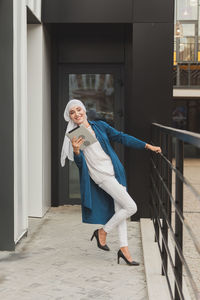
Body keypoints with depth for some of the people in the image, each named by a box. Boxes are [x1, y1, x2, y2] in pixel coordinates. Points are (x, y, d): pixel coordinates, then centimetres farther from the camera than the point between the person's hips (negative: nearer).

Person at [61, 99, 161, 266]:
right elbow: (79, 163, -5)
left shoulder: (100, 126, 8)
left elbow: (121, 137, 11)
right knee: (131, 207, -12)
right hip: (101, 175, -5)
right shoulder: (74, 136, -1)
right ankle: (102, 232, 5)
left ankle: (124, 249, 12)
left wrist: (148, 146, 9)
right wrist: (76, 151, -27)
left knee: (120, 209, 5)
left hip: (115, 171, 5)